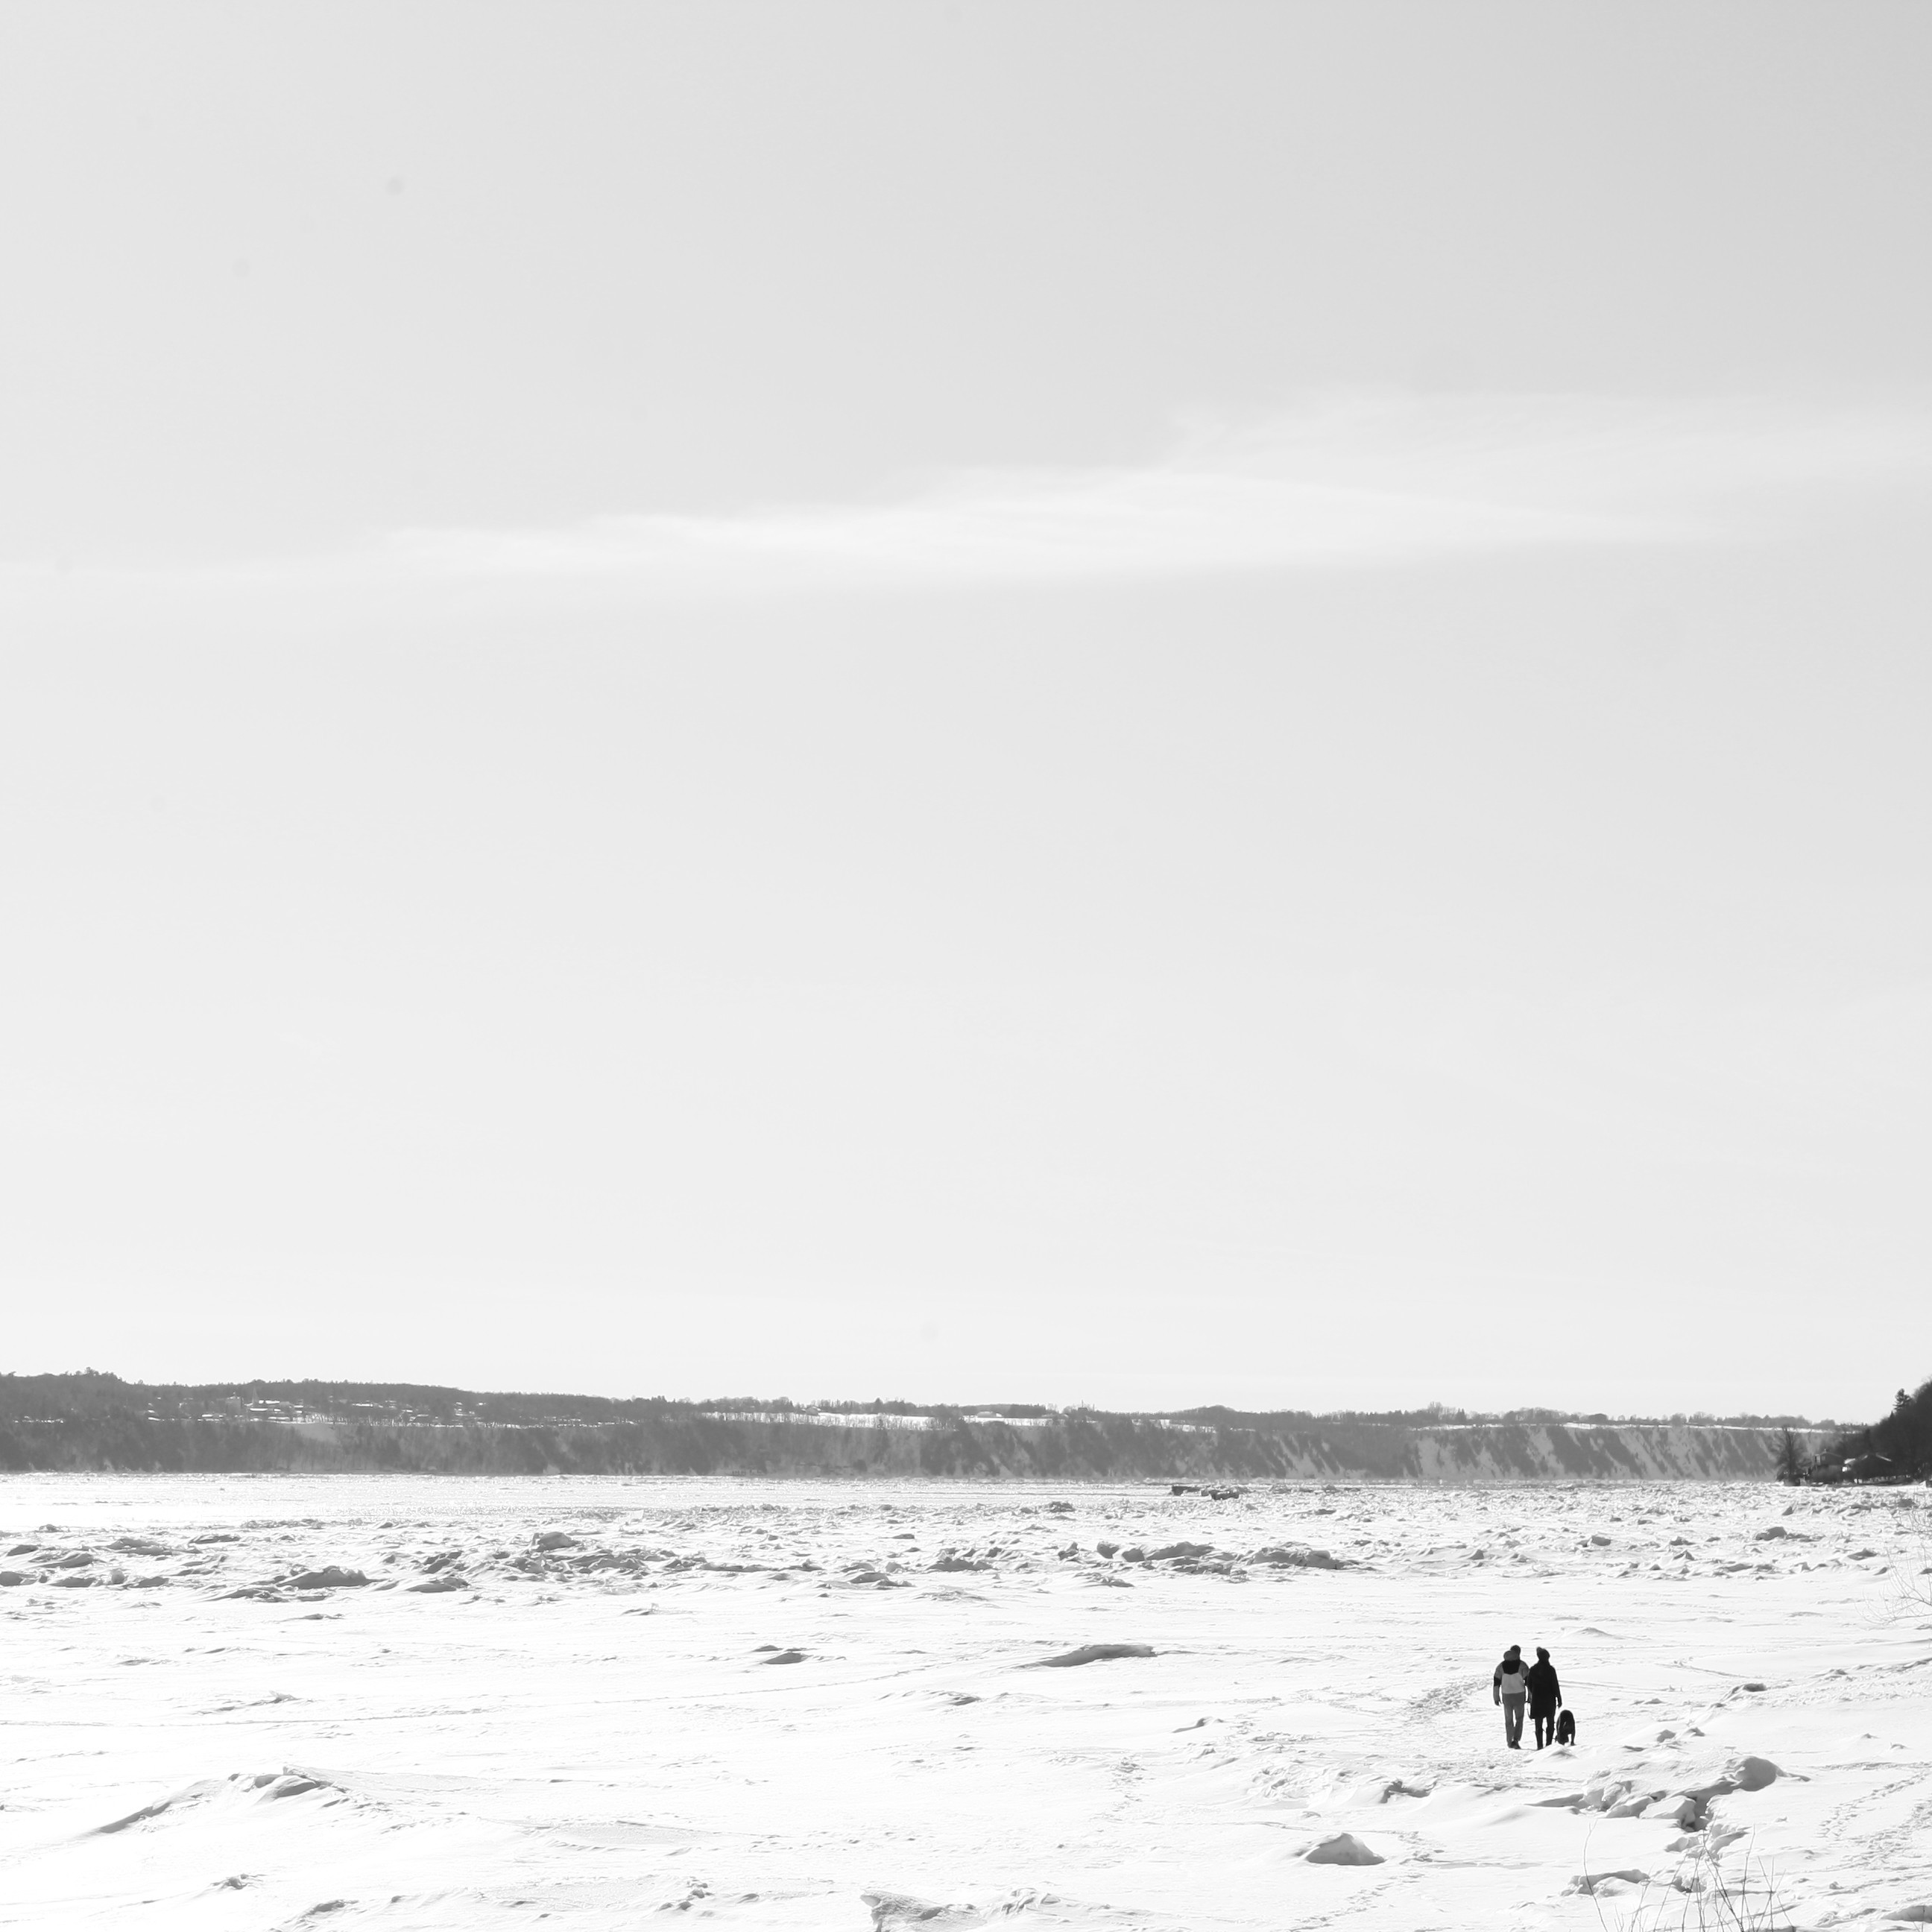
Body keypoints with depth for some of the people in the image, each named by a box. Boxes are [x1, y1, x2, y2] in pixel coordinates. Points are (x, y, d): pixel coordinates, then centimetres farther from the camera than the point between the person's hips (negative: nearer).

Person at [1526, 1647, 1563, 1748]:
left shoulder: (1533, 1669, -1)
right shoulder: (1550, 1669, -11)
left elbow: (1529, 1684, 7)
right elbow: (1555, 1685, -9)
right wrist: (1559, 1699, -1)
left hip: (1536, 1700, 2)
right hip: (1549, 1700, -2)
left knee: (1538, 1724, 7)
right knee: (1550, 1723, 9)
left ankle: (1540, 1746, 3)